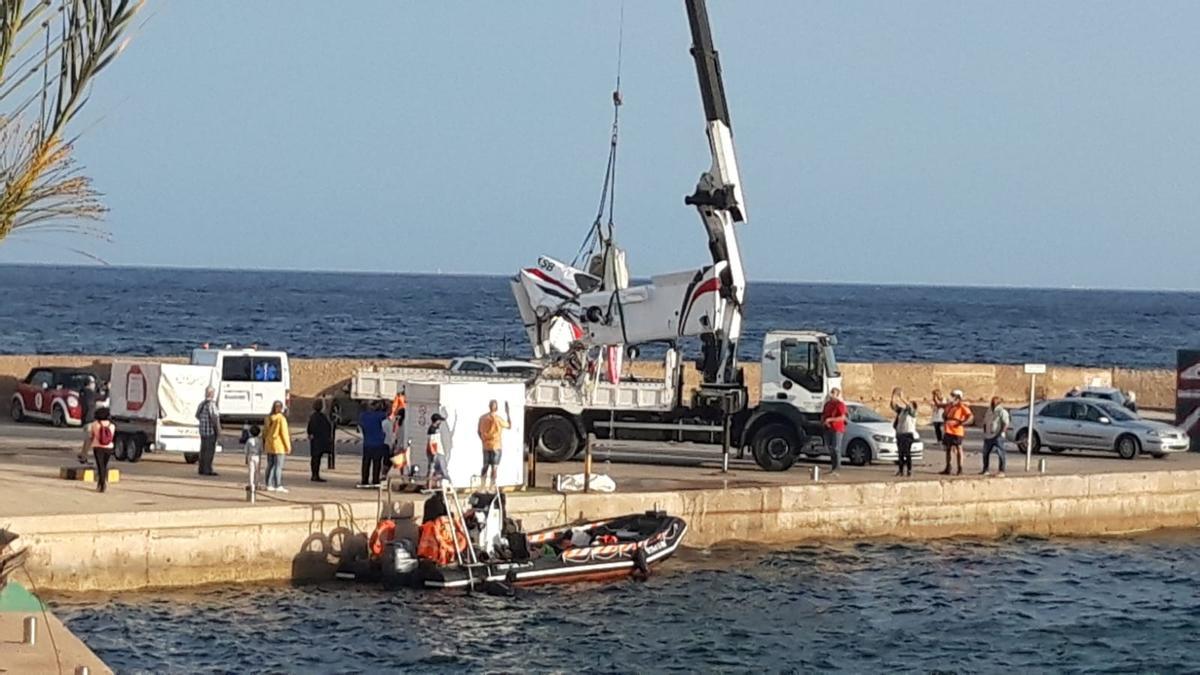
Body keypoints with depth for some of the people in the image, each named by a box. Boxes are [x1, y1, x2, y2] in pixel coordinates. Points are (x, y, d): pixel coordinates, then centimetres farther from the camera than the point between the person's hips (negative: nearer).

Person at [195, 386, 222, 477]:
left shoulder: (202, 404, 10)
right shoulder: (211, 404, -17)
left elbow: (197, 416, 22)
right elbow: (214, 417, -23)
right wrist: (218, 429, -16)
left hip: (203, 431, 9)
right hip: (211, 431, -9)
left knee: (203, 450, 11)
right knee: (210, 450, -7)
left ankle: (202, 469, 13)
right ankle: (207, 470, -9)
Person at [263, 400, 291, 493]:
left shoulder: (268, 418, 8)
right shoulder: (281, 419, -12)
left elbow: (265, 432, 14)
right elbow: (284, 433, -13)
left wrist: (264, 444, 22)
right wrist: (288, 446, -9)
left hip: (269, 446, 7)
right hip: (278, 446, -7)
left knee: (270, 465, 11)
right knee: (278, 466, -4)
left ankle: (269, 485, 13)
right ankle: (278, 486, -6)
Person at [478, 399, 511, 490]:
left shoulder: (482, 418, 0)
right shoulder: (498, 419, -14)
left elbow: (479, 432, 7)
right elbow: (509, 426, -1)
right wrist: (507, 412, 5)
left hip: (486, 446, 5)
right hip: (496, 446, -5)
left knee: (485, 466, 14)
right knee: (494, 467, -1)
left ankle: (484, 487, 14)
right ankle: (492, 488, -1)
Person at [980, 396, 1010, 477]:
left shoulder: (1002, 412, -5)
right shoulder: (989, 411, 17)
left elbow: (1006, 424, -14)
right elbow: (985, 422, 26)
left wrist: (1000, 433, -21)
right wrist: (985, 432, 12)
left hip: (997, 437, -8)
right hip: (988, 436, 8)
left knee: (1000, 453, -9)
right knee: (986, 453, 11)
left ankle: (1002, 471, -7)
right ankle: (985, 470, 21)